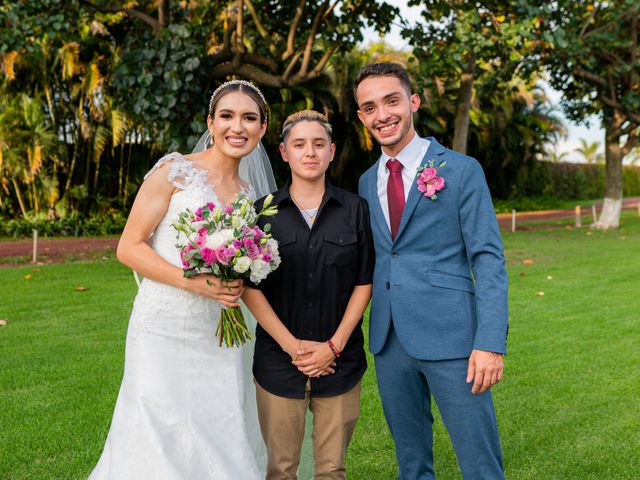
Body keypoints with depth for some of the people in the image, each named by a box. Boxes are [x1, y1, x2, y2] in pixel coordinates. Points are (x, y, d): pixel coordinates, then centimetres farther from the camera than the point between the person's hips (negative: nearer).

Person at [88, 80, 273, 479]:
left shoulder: (248, 194, 12)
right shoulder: (175, 170, -5)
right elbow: (129, 247, -8)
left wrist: (237, 283, -2)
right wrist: (193, 283, -19)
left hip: (217, 338, 5)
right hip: (165, 330, -5)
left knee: (222, 444, 7)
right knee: (161, 444, -2)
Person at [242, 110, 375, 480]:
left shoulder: (355, 209, 3)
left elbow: (364, 283, 2)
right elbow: (250, 286, -2)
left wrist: (334, 346, -7)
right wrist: (292, 346, -10)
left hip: (340, 362, 1)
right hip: (278, 362, 0)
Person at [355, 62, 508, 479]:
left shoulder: (461, 170, -3)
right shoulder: (367, 182, 13)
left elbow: (488, 259, -7)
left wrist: (490, 342, -16)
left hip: (450, 336, -5)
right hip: (389, 342, 5)